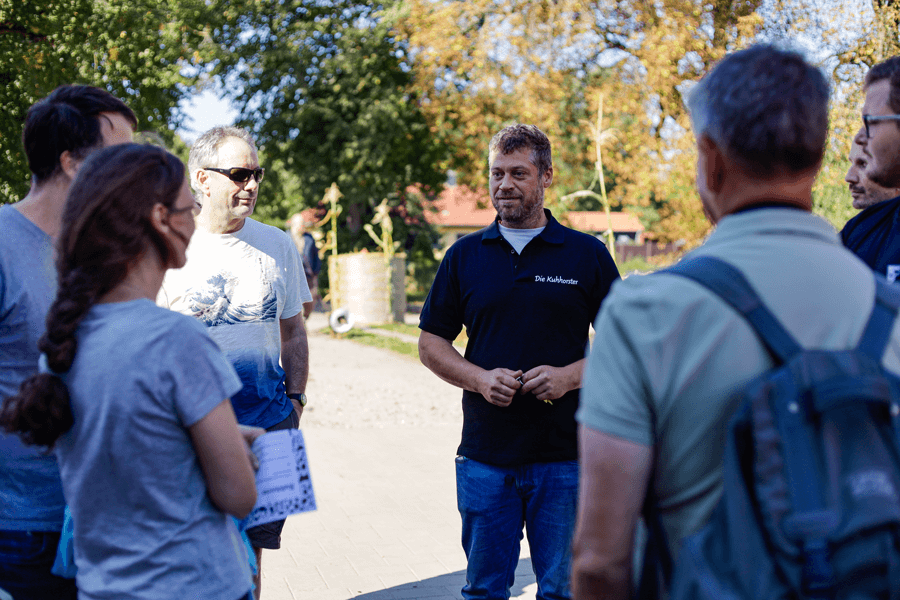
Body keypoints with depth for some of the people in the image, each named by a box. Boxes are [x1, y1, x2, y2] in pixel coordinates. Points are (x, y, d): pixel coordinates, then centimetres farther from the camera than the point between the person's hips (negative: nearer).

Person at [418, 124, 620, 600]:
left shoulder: (588, 255, 3)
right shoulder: (464, 256, 8)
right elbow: (431, 343, 10)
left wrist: (570, 376, -13)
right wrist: (480, 379, -9)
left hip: (565, 457, -1)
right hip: (484, 457, 2)